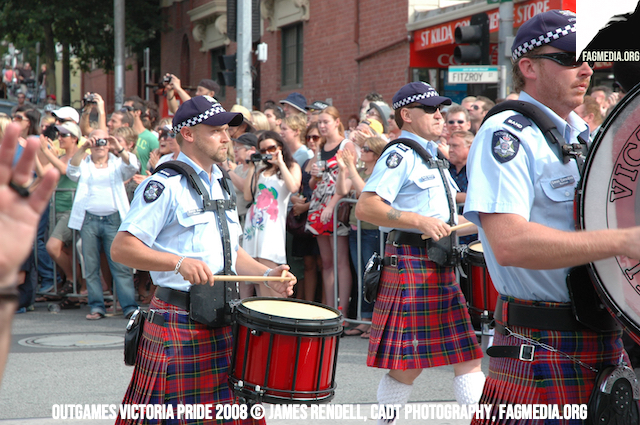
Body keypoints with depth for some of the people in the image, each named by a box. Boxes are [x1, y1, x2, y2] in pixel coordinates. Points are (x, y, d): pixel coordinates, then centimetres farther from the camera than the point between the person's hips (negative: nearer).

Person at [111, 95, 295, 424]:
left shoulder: (219, 185, 18)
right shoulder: (164, 186, -9)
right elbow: (121, 248, -17)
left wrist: (267, 275, 9)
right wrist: (179, 263, -28)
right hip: (177, 321, -7)